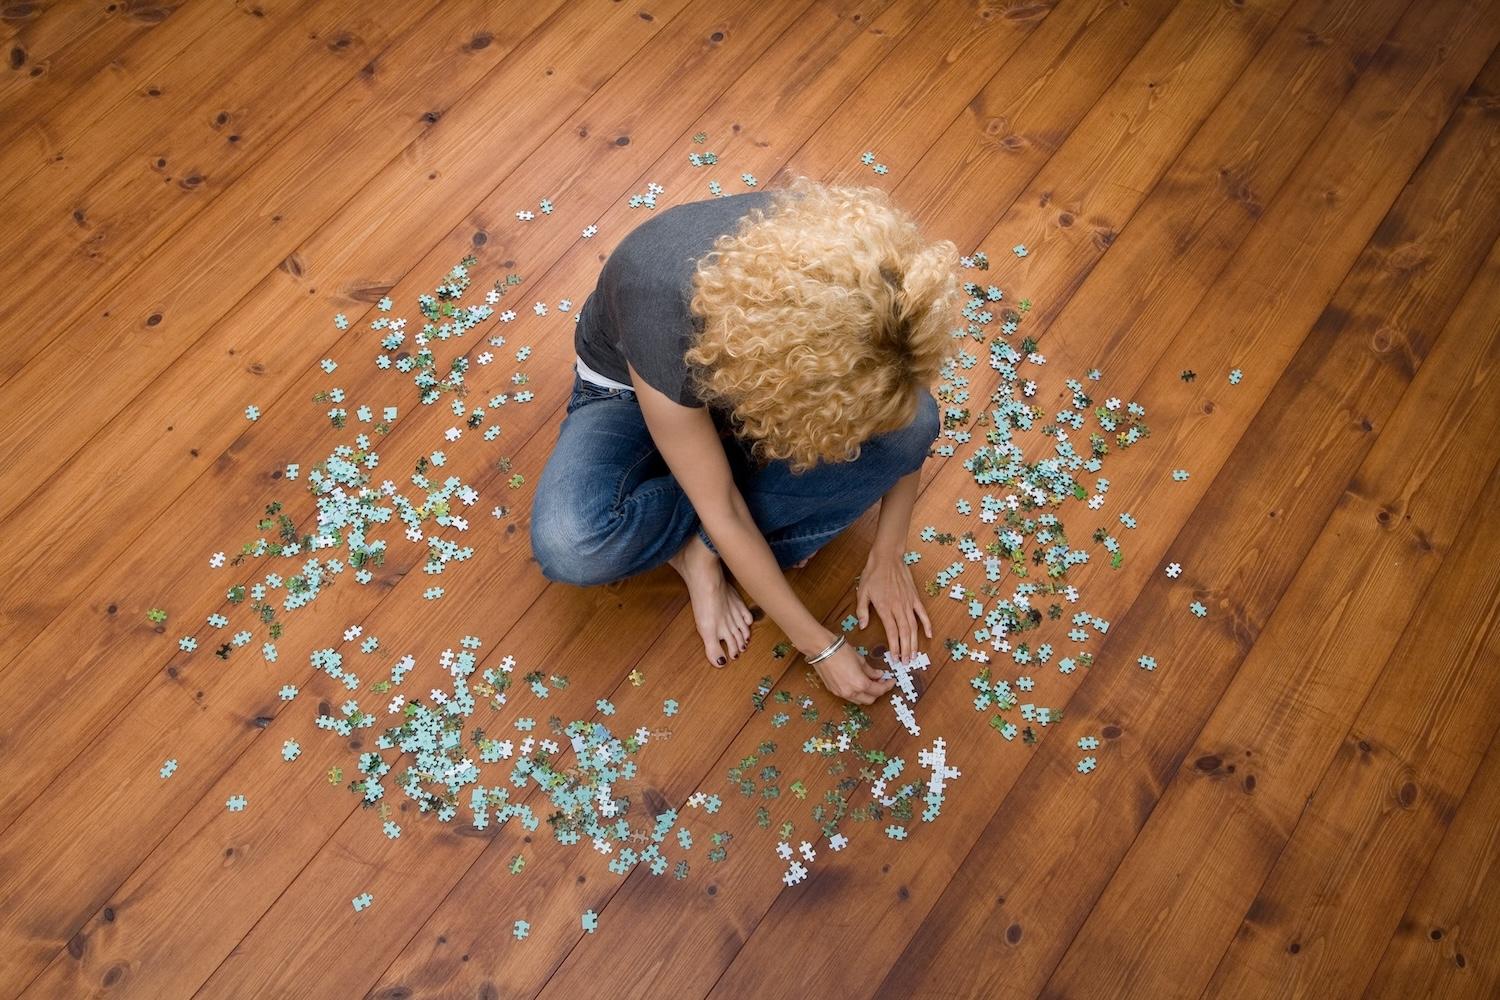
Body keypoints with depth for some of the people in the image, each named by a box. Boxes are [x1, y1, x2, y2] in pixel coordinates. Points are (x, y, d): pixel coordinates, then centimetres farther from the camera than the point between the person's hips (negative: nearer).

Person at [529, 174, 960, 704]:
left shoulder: (841, 257, -31)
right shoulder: (666, 312, -41)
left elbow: (907, 429, -12)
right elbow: (721, 512, -28)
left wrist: (886, 557, -9)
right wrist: (818, 644, -21)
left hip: (753, 372, 4)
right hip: (633, 392, -3)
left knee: (912, 419, -26)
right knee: (568, 547, -33)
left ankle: (701, 548, -13)